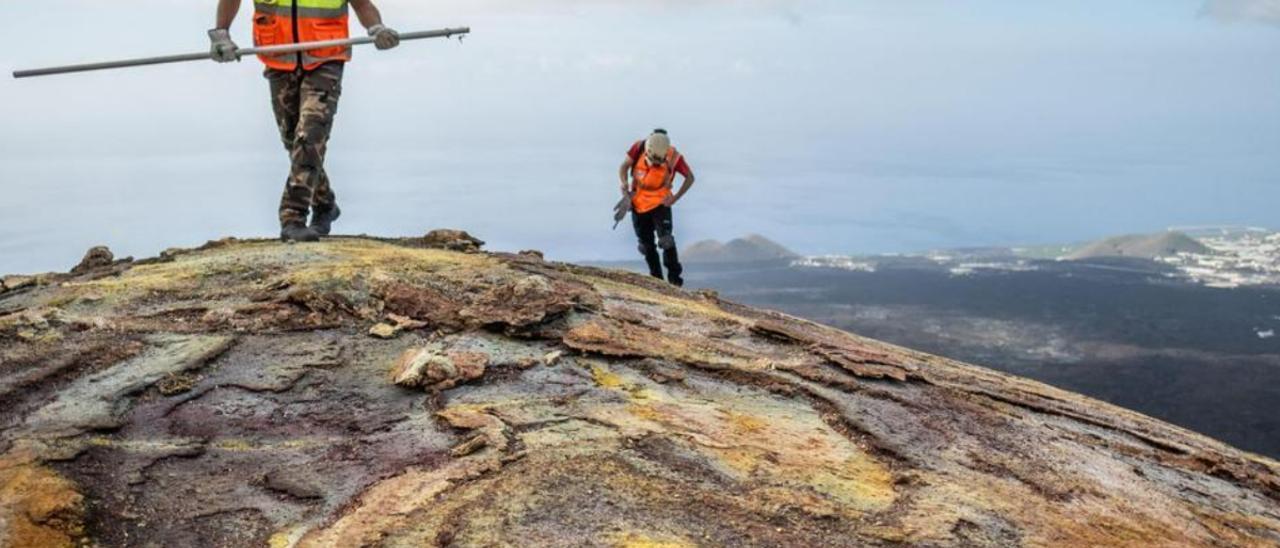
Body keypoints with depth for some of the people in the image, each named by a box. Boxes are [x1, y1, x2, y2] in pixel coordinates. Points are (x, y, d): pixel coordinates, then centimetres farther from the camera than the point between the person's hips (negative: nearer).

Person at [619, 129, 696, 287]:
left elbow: (690, 177, -5)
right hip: (638, 203, 3)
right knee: (646, 244, 9)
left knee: (666, 240, -18)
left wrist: (676, 197, -12)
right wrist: (624, 183, -22)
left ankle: (675, 277, -11)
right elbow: (624, 167, -2)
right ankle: (656, 278, 20)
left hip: (660, 203, -3)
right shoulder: (638, 148, -15)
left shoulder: (674, 157, -19)